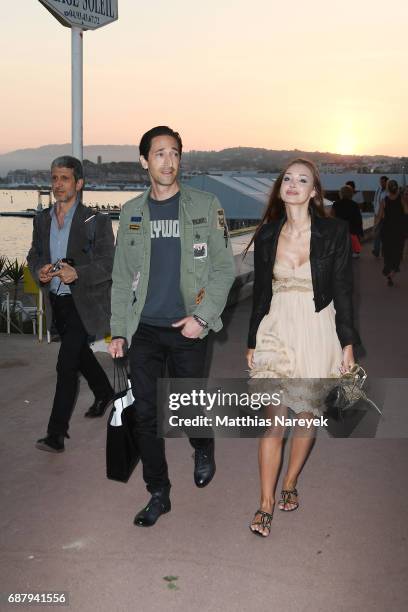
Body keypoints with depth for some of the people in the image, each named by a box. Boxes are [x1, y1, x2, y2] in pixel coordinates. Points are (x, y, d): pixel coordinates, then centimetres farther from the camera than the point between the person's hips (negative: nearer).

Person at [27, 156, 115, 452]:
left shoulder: (96, 221, -12)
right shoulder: (42, 219, 5)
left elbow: (108, 266, -14)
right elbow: (34, 256, 12)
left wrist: (77, 273, -31)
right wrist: (39, 271, -12)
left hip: (84, 303, -6)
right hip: (56, 302, 6)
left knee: (67, 365, -10)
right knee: (80, 354, 23)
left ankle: (57, 433, -2)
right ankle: (105, 393, 49)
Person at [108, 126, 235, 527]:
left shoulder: (205, 206, -1)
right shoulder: (131, 212, 6)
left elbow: (223, 267, -2)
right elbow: (122, 277, 8)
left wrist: (203, 316, -13)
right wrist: (118, 330, 2)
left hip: (188, 329, -2)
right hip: (144, 330, 2)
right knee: (145, 413, 4)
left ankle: (203, 450, 42)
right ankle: (158, 494, 19)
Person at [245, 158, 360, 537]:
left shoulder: (334, 232, -3)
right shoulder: (267, 235, 4)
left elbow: (343, 292, -1)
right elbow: (260, 292, 10)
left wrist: (348, 343, -3)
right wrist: (252, 343, 11)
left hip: (318, 332, -1)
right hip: (276, 331, 1)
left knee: (307, 413, 9)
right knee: (274, 418, -3)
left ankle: (290, 484, 31)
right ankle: (266, 503, 6)